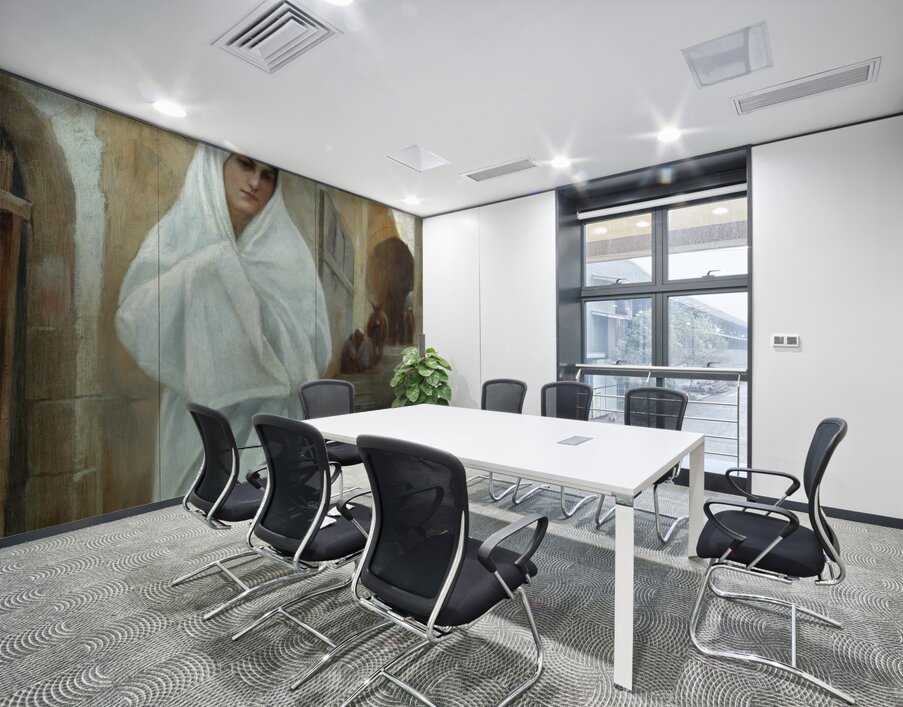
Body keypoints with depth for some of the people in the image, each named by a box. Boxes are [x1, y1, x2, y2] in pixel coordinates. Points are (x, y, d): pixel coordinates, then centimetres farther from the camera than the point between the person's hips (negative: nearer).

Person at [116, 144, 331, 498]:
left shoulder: (286, 248, 3)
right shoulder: (177, 235, 4)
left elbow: (315, 347, -2)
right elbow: (132, 324, -6)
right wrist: (200, 270, -14)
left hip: (269, 419, 0)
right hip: (200, 419, 0)